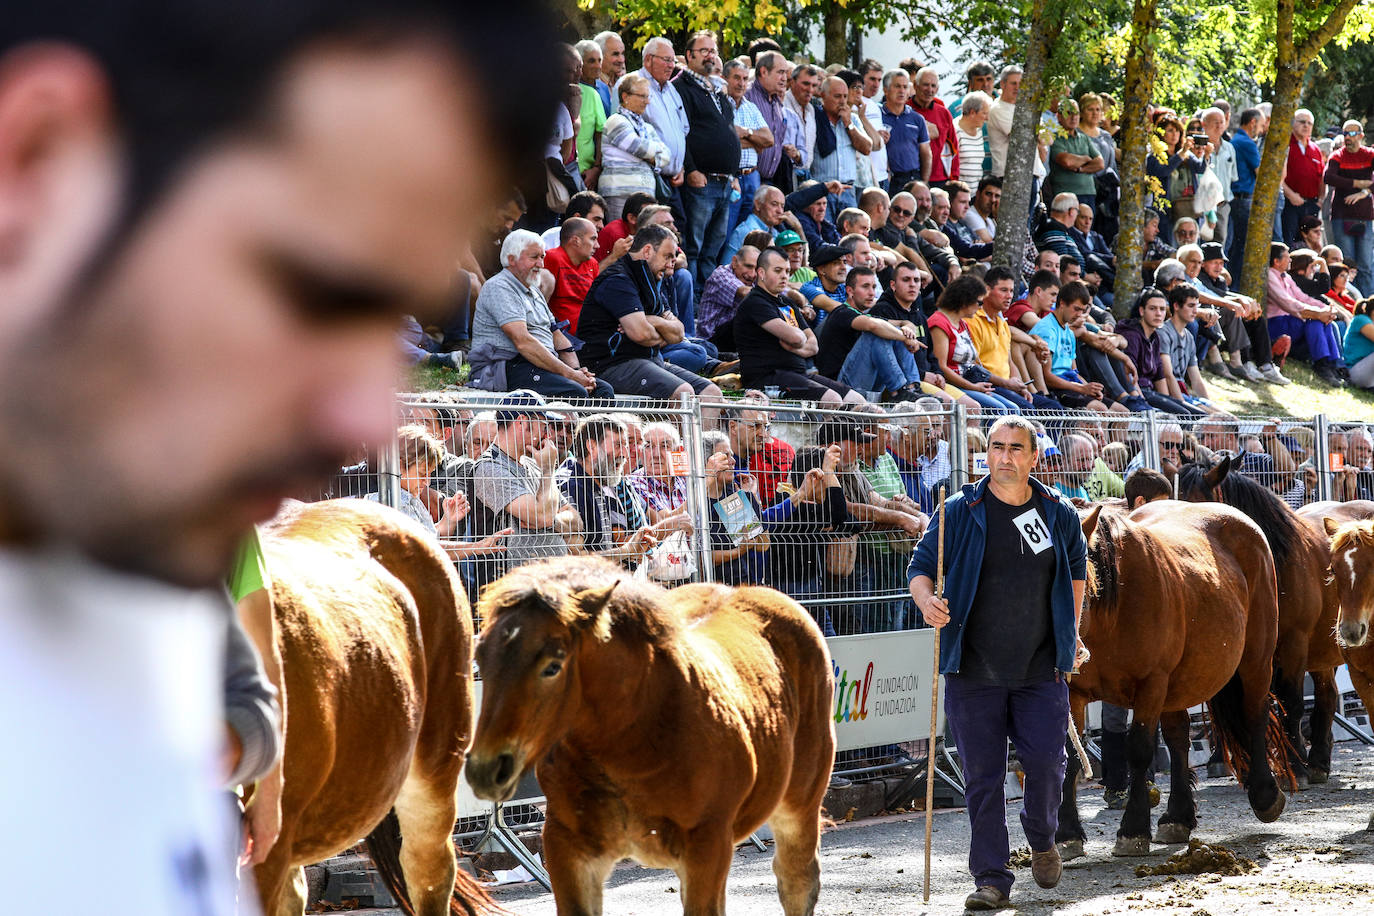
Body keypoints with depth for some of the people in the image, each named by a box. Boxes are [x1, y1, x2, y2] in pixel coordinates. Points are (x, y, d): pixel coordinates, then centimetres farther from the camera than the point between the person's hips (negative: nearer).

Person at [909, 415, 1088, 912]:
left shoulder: (1060, 514, 5)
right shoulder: (959, 512, -2)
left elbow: (1077, 569, 22)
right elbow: (921, 567, 1)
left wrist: (1072, 632, 19)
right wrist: (927, 601, -21)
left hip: (1042, 670, 1)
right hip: (973, 670, -1)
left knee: (1046, 763, -5)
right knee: (982, 776, 0)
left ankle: (1042, 839, 27)